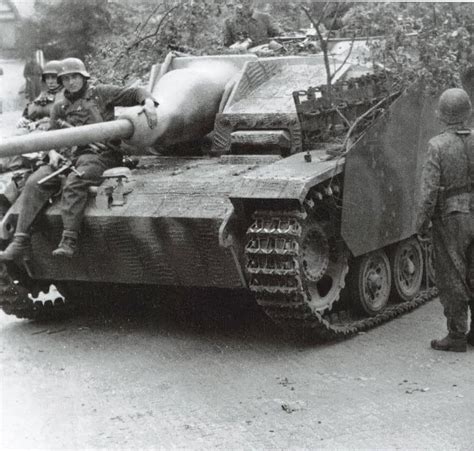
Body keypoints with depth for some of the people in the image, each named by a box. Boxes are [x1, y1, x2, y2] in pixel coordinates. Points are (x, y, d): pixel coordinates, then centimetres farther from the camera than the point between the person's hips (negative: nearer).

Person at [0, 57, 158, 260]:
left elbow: (135, 93, 8)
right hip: (67, 156, 5)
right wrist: (53, 153, -1)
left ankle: (69, 241, -36)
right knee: (35, 182, -18)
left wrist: (148, 103, -13)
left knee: (74, 183, -35)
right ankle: (20, 242, -24)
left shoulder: (100, 94, 11)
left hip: (99, 154, -5)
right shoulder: (59, 107, 23)